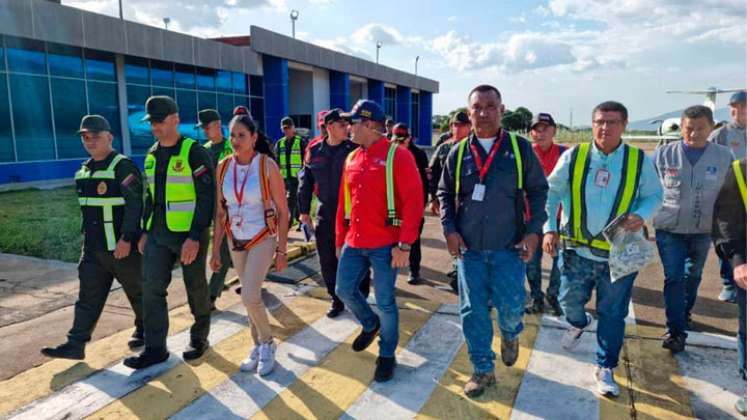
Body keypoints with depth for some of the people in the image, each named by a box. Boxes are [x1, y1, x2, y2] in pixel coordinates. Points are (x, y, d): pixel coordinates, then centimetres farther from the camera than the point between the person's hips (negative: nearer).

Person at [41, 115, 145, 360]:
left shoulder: (123, 167, -13)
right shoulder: (84, 171, 13)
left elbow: (134, 205, -19)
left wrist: (126, 239, -24)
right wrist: (88, 236, 21)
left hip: (122, 246, -7)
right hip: (93, 249, 7)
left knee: (137, 293, 9)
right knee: (88, 298, 8)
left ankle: (144, 331, 28)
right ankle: (75, 344, 13)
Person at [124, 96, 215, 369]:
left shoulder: (194, 153, -13)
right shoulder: (152, 155, 10)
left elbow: (207, 198, -17)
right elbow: (151, 196, 19)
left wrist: (194, 237, -21)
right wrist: (145, 232, 14)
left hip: (189, 235, -6)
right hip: (158, 235, 7)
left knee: (196, 289, 8)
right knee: (151, 288, 3)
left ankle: (199, 338, 28)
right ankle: (155, 349, 14)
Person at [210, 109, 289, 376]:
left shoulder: (267, 166, -13)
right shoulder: (223, 168, -1)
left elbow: (283, 211, -10)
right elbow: (220, 212, 5)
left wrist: (282, 250, -11)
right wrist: (215, 250, 4)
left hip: (263, 239, -4)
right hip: (236, 241, 5)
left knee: (249, 297, -13)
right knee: (251, 297, 13)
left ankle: (267, 344, 12)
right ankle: (259, 346, 31)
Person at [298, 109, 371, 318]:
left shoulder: (354, 149, -7)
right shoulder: (314, 151, 3)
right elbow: (305, 181, 11)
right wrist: (304, 210, 10)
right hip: (325, 215, 3)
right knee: (328, 261, 10)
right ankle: (337, 300, 28)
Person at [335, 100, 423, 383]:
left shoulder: (397, 155, -10)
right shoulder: (351, 159, 11)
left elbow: (413, 202, -14)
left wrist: (405, 245, -18)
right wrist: (340, 240, 16)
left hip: (385, 245, -6)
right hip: (354, 243, 7)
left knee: (385, 301, 4)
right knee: (344, 290, 13)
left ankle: (387, 354, 26)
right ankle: (370, 324, 42)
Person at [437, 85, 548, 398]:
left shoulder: (520, 148, -1)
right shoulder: (458, 152, 3)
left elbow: (538, 190, 3)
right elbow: (445, 193, 10)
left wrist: (534, 230, -7)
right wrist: (449, 229, -3)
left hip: (509, 247, -1)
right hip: (468, 248, 2)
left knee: (510, 308, 1)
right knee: (473, 310, 6)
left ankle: (510, 336, 39)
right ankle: (483, 370, 25)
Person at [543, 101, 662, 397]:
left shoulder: (640, 161, -3)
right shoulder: (573, 157, -4)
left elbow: (654, 196, 7)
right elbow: (551, 193, 2)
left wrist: (641, 215, -15)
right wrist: (549, 229, -7)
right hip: (577, 250, 0)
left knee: (612, 314, 9)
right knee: (569, 300, 8)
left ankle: (605, 369, 27)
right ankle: (579, 323, 46)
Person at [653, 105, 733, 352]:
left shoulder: (724, 157, -7)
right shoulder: (663, 155, -11)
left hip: (703, 231, 2)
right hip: (669, 230, -2)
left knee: (693, 275, 20)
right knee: (674, 279, -4)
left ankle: (685, 313, 44)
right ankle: (676, 331, 3)